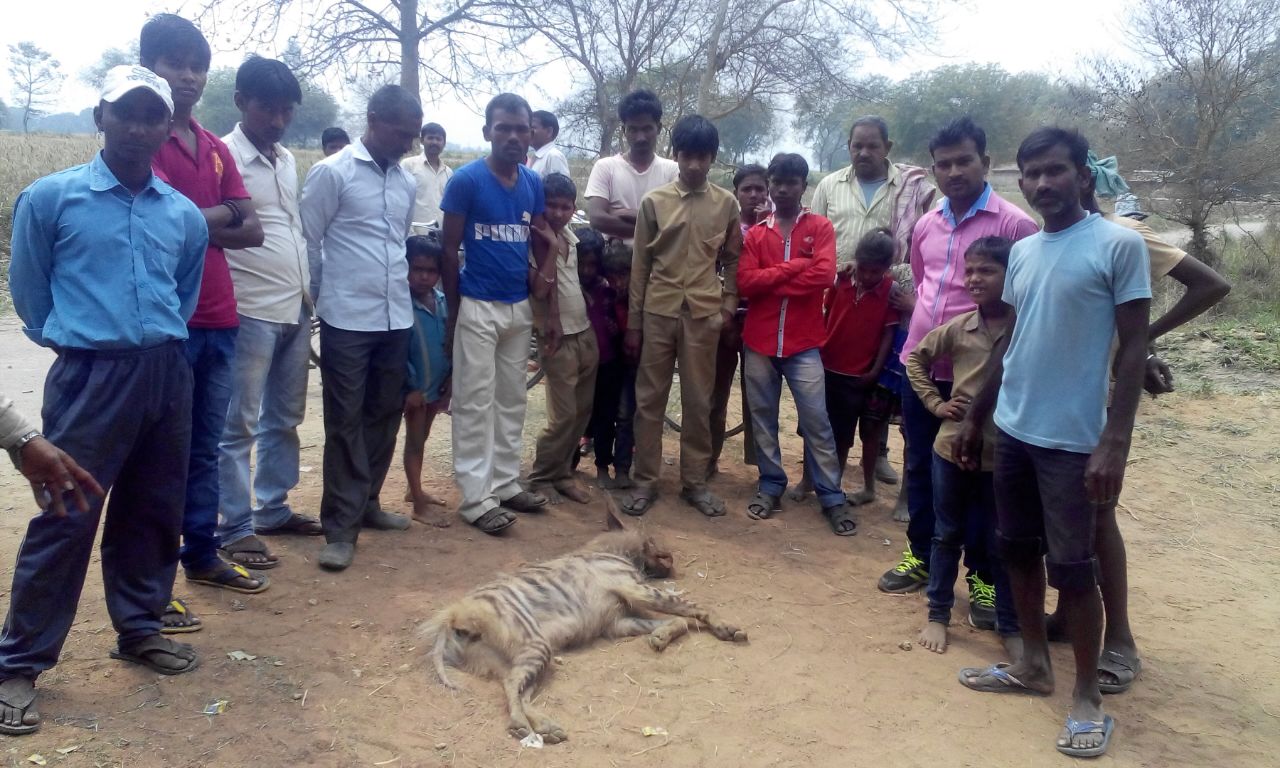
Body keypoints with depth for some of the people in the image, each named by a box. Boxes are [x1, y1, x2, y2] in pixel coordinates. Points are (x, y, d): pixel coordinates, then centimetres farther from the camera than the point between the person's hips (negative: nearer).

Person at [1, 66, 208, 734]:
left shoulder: (185, 215, 8)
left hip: (167, 375, 4)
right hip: (90, 376, -4)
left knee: (153, 511, 13)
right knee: (65, 518, -2)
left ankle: (139, 628, 31)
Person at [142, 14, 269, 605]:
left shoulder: (217, 150, 15)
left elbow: (253, 231, 9)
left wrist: (197, 226, -5)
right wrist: (221, 213, -2)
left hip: (219, 319, 7)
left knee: (205, 446, 16)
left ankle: (201, 554, 29)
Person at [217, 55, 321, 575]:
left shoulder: (288, 160, 14)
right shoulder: (223, 157, -9)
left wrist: (307, 294, 17)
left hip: (297, 310, 8)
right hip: (249, 314, -8)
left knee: (285, 419, 15)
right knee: (239, 426, 0)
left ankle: (272, 509, 28)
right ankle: (235, 529, 8)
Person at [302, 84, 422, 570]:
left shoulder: (406, 182, 12)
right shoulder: (331, 172, -6)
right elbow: (308, 244, -3)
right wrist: (322, 303, 3)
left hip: (397, 318, 6)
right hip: (347, 320, -6)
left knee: (384, 416, 13)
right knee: (345, 422, -1)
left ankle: (365, 502, 29)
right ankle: (341, 527, 6)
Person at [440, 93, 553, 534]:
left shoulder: (534, 183, 6)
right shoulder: (466, 180, -8)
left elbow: (541, 250, 10)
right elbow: (449, 249, -4)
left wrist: (552, 313, 7)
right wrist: (453, 312, -4)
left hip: (520, 307, 5)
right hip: (477, 306, -5)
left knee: (512, 401, 11)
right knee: (475, 402, -1)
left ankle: (506, 484, 22)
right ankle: (476, 496, 5)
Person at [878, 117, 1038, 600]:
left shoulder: (1013, 225, -11)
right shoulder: (925, 225, 9)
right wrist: (921, 335, 15)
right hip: (920, 366, 6)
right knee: (919, 468, 15)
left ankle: (983, 574, 21)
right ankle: (921, 556, 32)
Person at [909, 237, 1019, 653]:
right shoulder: (957, 328, -1)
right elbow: (915, 360, 12)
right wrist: (936, 403, 3)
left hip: (1003, 453, -2)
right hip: (953, 447, 2)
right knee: (947, 535, 15)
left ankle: (1010, 626, 26)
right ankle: (938, 614, 29)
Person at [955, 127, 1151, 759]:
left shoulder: (1120, 245, -10)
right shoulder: (1021, 252, 9)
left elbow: (1133, 348, -11)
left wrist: (1115, 443, -16)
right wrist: (975, 417, 17)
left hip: (1072, 439, -6)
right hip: (1012, 431, 6)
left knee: (1072, 568, 1)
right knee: (1019, 550, 15)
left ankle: (1087, 696, 17)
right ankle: (1033, 664, 31)